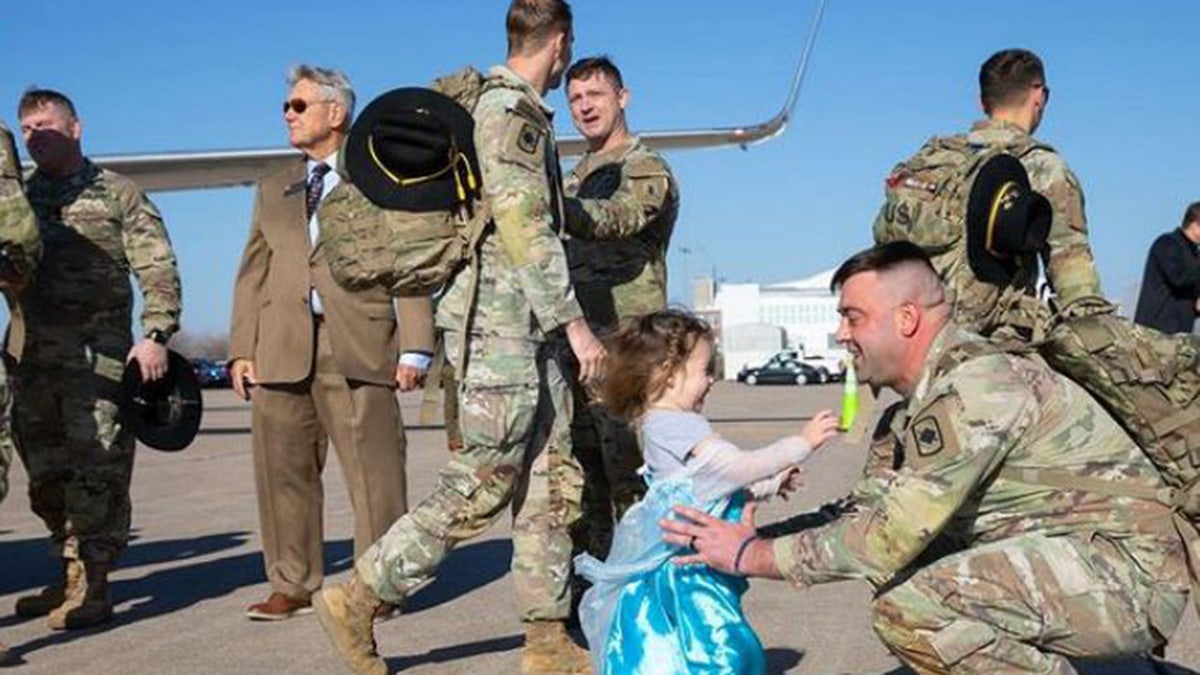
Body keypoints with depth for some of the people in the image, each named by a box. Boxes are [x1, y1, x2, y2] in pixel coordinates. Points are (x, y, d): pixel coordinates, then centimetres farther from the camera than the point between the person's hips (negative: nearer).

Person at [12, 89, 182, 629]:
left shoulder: (118, 194, 5)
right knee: (46, 473, 9)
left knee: (96, 470, -7)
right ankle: (70, 574, 21)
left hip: (98, 354, -5)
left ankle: (93, 586, -2)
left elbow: (158, 271, -1)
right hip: (32, 355, 5)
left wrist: (155, 335, -12)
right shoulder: (19, 196, 17)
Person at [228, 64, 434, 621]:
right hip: (280, 351, 4)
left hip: (359, 350, -4)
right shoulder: (273, 190, 24)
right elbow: (253, 273, 19)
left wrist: (414, 347, -7)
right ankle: (292, 586, 14)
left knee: (375, 471, -4)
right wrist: (242, 348, 7)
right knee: (283, 472, 5)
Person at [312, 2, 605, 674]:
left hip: (528, 328, 10)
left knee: (553, 484, 8)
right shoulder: (511, 110, -12)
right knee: (479, 486, -7)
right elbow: (526, 230, -19)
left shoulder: (515, 109, 19)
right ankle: (358, 599, 3)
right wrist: (575, 322, -17)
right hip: (500, 323, -10)